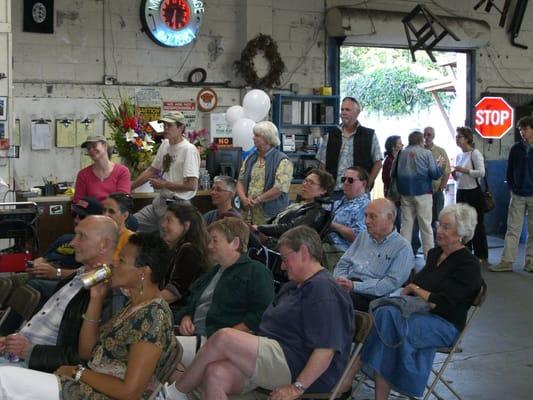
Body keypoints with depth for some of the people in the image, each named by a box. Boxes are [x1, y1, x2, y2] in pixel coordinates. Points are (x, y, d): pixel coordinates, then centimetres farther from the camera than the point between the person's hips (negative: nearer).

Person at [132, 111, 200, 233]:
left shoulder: (189, 150, -17)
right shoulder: (164, 144, 8)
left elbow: (191, 185, -22)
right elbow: (151, 170, 18)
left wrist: (163, 184, -12)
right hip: (160, 202, 8)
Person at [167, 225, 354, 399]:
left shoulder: (324, 289, -9)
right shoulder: (293, 287, 27)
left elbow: (326, 348, -19)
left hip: (295, 366, -9)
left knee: (224, 337, -21)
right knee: (215, 374, -17)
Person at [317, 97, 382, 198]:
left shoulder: (370, 136, 3)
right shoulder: (331, 136, 9)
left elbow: (377, 163, 4)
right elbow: (323, 164, 10)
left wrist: (367, 185, -5)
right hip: (334, 191, 2)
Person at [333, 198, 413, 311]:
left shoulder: (402, 247, 1)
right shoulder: (363, 236, 22)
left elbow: (391, 283, -11)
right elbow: (342, 265, 21)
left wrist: (354, 286, -17)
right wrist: (340, 282, -3)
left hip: (373, 297, -5)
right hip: (348, 289, 6)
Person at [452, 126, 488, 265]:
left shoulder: (475, 153, -8)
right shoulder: (459, 156, 14)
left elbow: (481, 172, -18)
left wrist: (464, 170, -19)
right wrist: (454, 174, 1)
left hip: (473, 192, -7)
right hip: (461, 192, 7)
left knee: (477, 225, -2)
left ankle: (482, 257, 5)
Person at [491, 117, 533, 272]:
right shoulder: (516, 148, 4)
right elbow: (510, 170, 11)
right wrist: (512, 188, 5)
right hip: (517, 195, 1)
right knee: (512, 229, 1)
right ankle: (507, 261, 1)